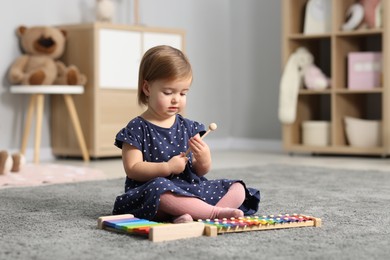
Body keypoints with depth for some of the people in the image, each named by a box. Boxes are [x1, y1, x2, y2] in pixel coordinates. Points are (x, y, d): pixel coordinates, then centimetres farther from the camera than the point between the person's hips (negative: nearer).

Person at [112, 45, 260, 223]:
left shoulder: (188, 127, 12)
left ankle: (191, 215, -33)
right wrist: (167, 167, -20)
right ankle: (216, 212, -32)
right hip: (149, 193, -6)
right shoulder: (137, 128, -3)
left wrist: (204, 160, -12)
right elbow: (132, 169, -11)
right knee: (160, 188, -41)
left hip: (189, 188, 6)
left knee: (237, 189, -7)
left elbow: (200, 172, 12)